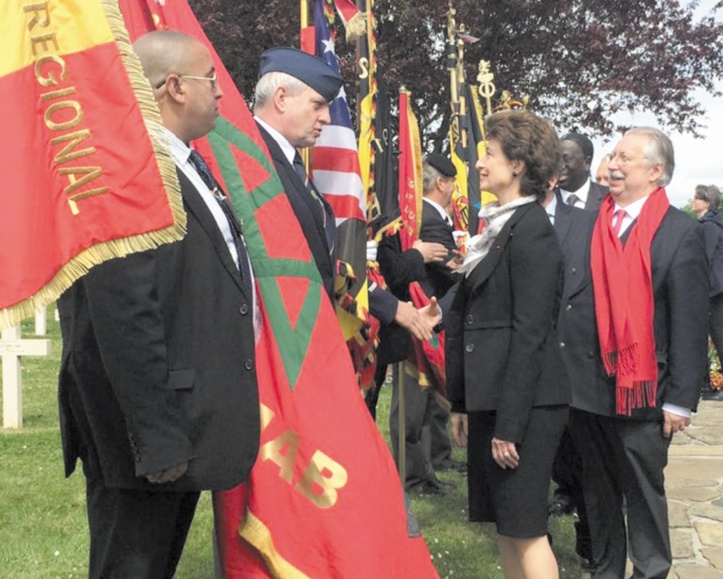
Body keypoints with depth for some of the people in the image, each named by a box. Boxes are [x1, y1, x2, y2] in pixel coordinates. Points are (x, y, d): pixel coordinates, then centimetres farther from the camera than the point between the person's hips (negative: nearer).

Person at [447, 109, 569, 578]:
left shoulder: (532, 232, -13)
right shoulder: (498, 224, 14)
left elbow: (530, 334, -18)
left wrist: (509, 425, -19)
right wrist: (462, 403, 16)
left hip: (524, 400, -9)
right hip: (489, 397, 9)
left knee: (525, 528, -3)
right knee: (505, 525, 13)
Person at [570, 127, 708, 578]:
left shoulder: (680, 232, -8)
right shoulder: (594, 223, 6)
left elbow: (691, 324, -9)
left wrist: (681, 399, -12)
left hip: (641, 390, -5)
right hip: (589, 387, 5)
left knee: (644, 491, 6)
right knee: (599, 490, 16)